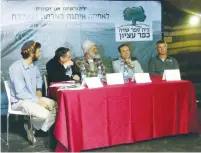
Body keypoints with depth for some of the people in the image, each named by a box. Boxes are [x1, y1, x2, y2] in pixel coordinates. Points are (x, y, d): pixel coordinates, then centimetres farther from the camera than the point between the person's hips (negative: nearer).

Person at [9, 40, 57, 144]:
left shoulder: (33, 64, 2)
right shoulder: (16, 68, -23)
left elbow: (38, 77, 25)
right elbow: (20, 93, -25)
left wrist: (38, 90, 7)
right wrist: (38, 100, -22)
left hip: (32, 97, 9)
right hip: (19, 101, -9)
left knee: (56, 106, -4)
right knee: (44, 114, -29)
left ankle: (32, 127, 3)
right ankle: (30, 126, 4)